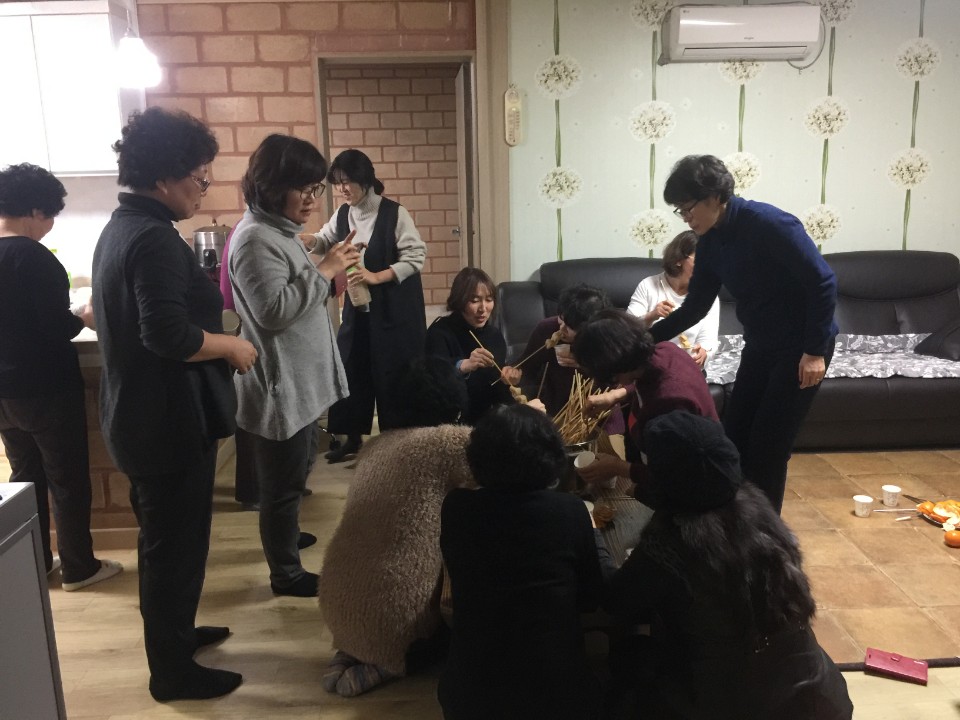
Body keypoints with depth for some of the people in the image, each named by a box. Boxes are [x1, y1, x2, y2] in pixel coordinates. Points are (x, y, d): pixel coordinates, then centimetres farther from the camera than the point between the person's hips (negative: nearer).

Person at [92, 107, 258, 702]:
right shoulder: (155, 238, -22)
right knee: (175, 542, 4)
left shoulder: (121, 226, 10)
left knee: (166, 536, 23)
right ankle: (172, 672, 21)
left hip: (143, 414, 10)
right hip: (170, 420, -10)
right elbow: (170, 335, -31)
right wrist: (233, 346, -15)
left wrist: (217, 338, 13)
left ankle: (176, 632, 41)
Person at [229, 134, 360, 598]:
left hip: (297, 381, 10)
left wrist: (326, 273, 7)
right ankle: (286, 574, 20)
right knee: (282, 484, 5)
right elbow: (274, 309, -28)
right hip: (279, 387, -10)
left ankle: (283, 537, 46)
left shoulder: (277, 230, 11)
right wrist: (324, 271, -22)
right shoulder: (256, 238, -20)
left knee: (289, 479, 26)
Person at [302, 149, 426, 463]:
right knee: (351, 368, 7)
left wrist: (377, 277, -25)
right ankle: (353, 437, 21)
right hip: (357, 305, 6)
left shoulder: (394, 213, -14)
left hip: (394, 307, -6)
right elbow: (327, 240, 17)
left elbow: (416, 257, -16)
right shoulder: (343, 214, 4)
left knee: (392, 372, 0)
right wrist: (312, 241, -7)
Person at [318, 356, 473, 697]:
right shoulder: (455, 440, -14)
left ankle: (352, 650, 15)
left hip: (337, 601, 7)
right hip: (395, 610, -7)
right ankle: (383, 665, 4)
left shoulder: (378, 443, 9)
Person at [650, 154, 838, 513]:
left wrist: (815, 350, -20)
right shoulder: (710, 242, 0)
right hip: (760, 347, 8)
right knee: (733, 436, 9)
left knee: (768, 445, -3)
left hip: (802, 348, -7)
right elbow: (694, 307, 8)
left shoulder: (769, 224, -23)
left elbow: (823, 282, -21)